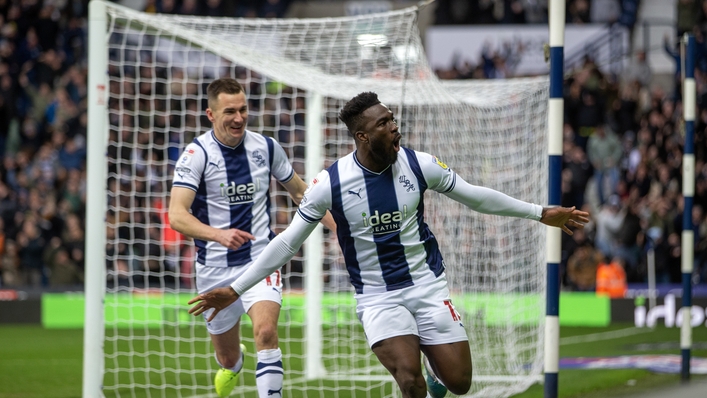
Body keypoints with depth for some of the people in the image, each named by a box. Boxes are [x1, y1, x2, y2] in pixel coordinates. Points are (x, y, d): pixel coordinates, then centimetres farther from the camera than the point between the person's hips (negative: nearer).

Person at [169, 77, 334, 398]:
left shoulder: (266, 147, 0)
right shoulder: (197, 153, -12)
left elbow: (300, 192, 17)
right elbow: (176, 215, -23)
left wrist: (339, 226, 9)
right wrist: (218, 234, -40)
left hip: (259, 260, 1)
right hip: (214, 268, -1)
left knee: (266, 331, -26)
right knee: (228, 359, 12)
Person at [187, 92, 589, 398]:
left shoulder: (418, 164, -7)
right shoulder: (331, 182, -13)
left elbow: (475, 195, 7)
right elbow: (289, 241, -5)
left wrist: (541, 213, 10)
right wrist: (235, 290, -8)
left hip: (428, 286, 3)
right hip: (378, 297, -3)